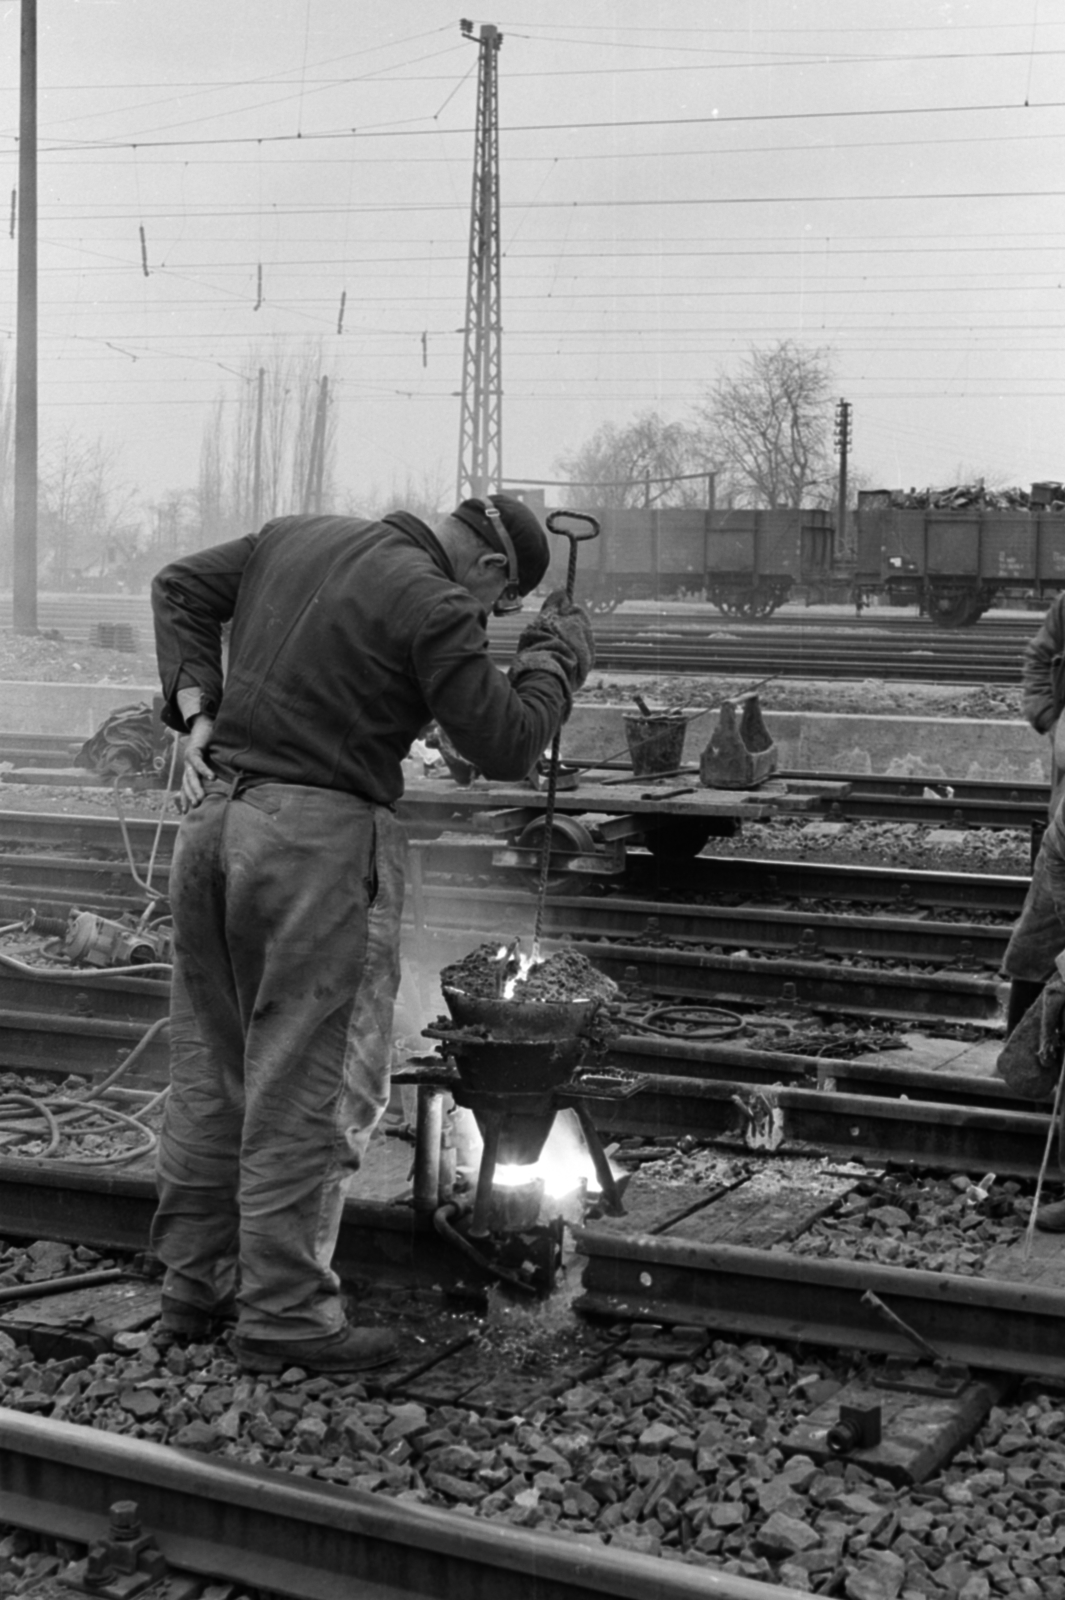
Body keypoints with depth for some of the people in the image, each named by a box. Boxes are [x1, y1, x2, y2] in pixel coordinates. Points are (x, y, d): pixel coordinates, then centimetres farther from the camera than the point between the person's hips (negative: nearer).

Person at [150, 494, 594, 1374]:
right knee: (306, 1082, -1)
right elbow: (506, 745, -9)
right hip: (318, 835, -8)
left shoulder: (295, 536, 13)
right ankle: (285, 1313, 4)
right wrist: (560, 656, 7)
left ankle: (196, 1281, 24)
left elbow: (180, 586, 22)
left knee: (210, 1065, 14)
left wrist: (196, 710, 14)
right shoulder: (436, 607, -11)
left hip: (214, 809, 8)